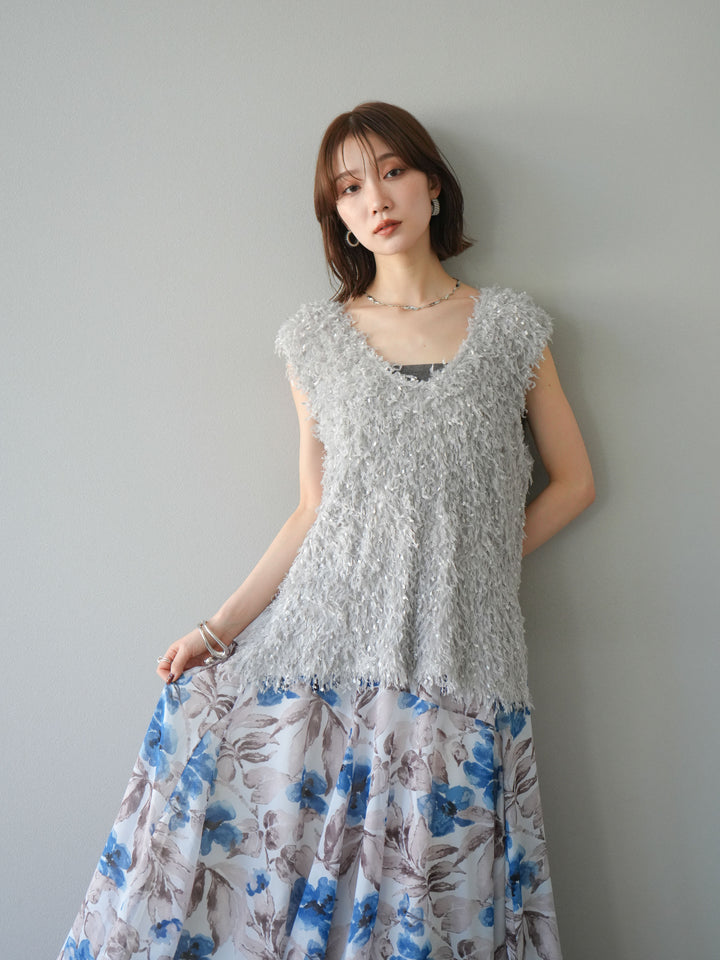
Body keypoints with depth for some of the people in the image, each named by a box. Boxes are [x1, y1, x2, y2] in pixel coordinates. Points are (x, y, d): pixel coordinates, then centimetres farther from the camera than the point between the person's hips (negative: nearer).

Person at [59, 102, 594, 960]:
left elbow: (572, 480, 13)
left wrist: (475, 559, 3)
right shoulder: (316, 338, 7)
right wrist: (218, 630, 0)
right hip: (320, 640, 1)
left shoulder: (509, 325, 7)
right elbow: (312, 512, 8)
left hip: (458, 656, 0)